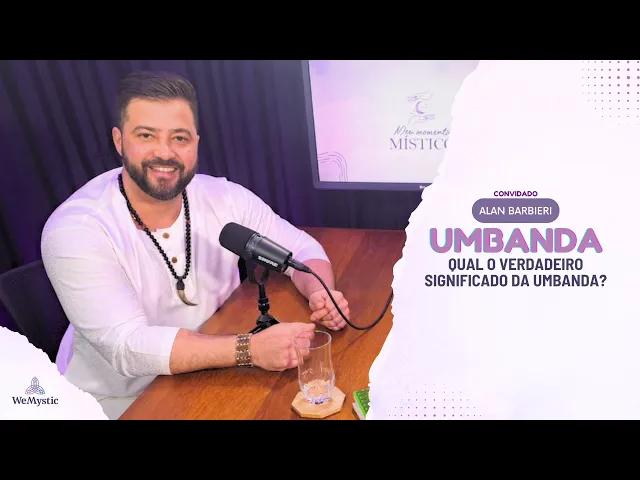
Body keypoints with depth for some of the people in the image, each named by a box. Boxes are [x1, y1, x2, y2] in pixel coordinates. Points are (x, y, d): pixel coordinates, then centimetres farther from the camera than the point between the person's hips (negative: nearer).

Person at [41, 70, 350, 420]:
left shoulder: (225, 199, -10)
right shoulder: (75, 231, -22)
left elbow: (301, 247, -1)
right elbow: (128, 346, -28)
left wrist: (321, 294, -23)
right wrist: (250, 349, -38)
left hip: (215, 376, 4)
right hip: (121, 400, -3)